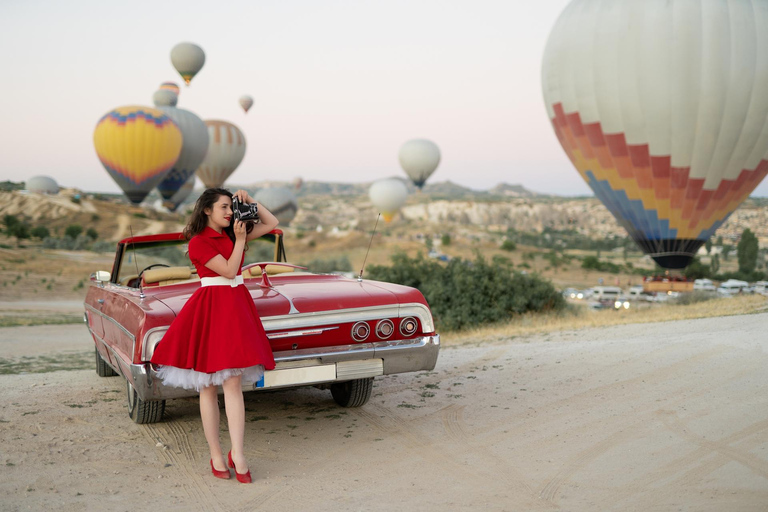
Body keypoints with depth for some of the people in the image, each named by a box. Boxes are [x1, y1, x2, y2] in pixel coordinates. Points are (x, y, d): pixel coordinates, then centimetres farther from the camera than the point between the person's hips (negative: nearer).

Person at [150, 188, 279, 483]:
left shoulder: (232, 233, 14)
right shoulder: (198, 242, -6)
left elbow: (271, 224, 14)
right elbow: (229, 271, -12)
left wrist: (249, 200, 4)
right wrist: (240, 240, -5)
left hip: (236, 309, 5)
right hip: (209, 311, -5)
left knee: (233, 383, -5)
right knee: (208, 387, 2)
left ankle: (237, 454, -8)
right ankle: (216, 456, 8)